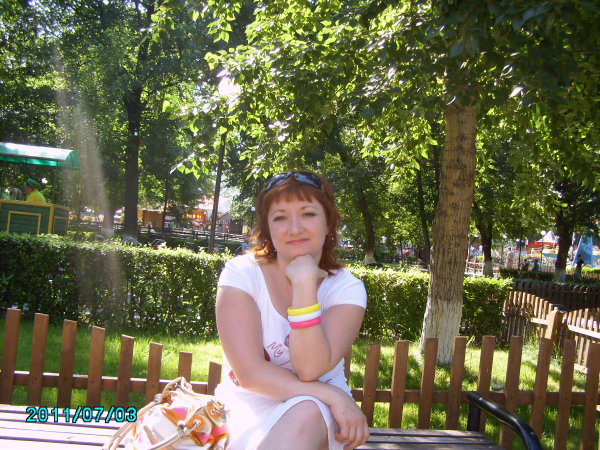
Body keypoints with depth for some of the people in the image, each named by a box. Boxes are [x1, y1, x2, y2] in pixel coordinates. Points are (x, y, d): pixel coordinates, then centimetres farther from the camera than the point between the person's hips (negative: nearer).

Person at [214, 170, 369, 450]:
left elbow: (310, 370, -22)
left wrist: (304, 285, -29)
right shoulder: (241, 274, -10)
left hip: (319, 413, 1)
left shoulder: (346, 288, -7)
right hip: (249, 408, -1)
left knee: (304, 415, -35)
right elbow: (249, 372, -18)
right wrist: (333, 395, -25)